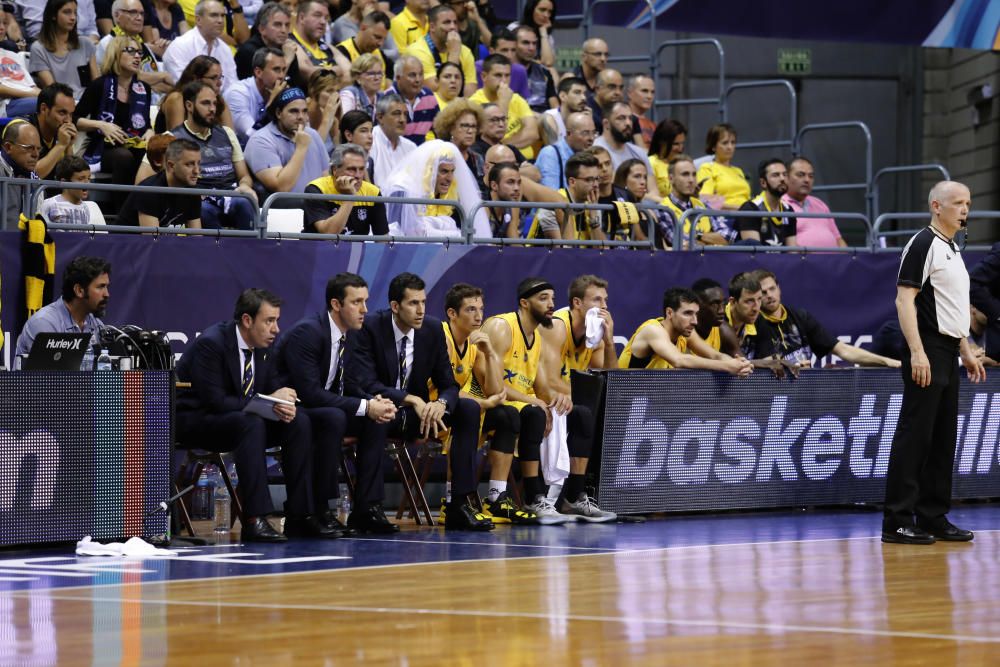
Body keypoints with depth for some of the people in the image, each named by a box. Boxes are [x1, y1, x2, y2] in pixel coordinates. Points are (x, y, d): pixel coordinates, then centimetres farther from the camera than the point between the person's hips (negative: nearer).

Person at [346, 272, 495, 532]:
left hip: (416, 413, 6)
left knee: (469, 409, -13)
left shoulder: (433, 329, 0)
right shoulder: (370, 328, -15)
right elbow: (363, 384, -23)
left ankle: (460, 506, -15)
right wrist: (412, 400, -32)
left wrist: (441, 403, -23)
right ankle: (367, 508, -37)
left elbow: (449, 384, 2)